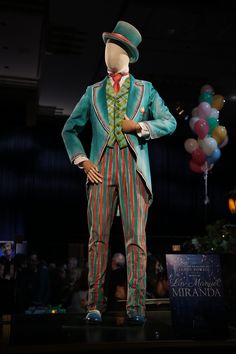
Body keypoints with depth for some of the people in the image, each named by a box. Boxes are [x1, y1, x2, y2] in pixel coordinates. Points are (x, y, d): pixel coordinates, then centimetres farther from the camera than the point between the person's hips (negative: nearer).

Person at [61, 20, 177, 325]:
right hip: (101, 167, 1)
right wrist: (82, 161, 5)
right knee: (98, 237, -4)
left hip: (134, 167, -1)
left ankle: (135, 306, -3)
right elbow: (70, 130, 20)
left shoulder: (145, 90, 18)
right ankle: (95, 305, 1)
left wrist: (139, 126, -3)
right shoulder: (93, 92, 20)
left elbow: (169, 122, 13)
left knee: (135, 237, -7)